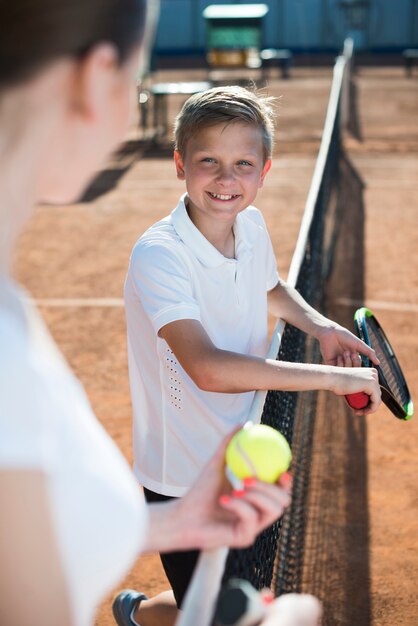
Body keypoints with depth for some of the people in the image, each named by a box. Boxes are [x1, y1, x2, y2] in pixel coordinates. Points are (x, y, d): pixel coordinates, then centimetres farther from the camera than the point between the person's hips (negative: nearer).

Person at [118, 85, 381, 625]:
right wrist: (333, 377, -36)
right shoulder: (158, 255, -28)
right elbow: (209, 368, -40)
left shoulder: (252, 226, -5)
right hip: (182, 479, -7)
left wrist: (320, 326, -1)